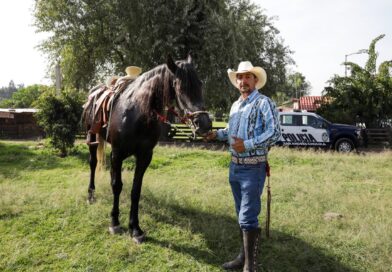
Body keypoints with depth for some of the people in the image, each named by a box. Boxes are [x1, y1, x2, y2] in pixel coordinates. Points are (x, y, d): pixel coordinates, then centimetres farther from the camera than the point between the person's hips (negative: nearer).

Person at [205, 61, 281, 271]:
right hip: (234, 167, 8)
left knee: (248, 218, -5)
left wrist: (247, 145, -25)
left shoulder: (264, 103, -9)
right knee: (242, 215, 16)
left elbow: (275, 133, -18)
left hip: (253, 168, -7)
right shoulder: (235, 105, 13)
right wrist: (216, 134, 5)